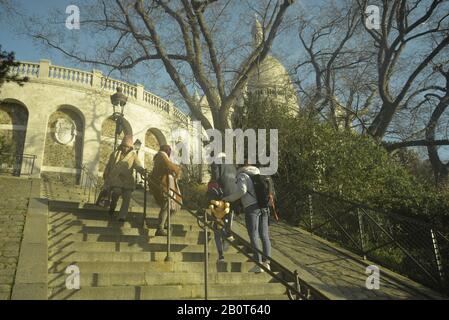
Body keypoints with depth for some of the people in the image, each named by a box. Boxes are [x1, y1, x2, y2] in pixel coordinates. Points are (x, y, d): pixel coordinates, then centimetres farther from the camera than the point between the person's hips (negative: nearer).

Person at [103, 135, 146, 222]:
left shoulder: (133, 155, 7)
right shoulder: (115, 153, 10)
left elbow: (138, 165, -7)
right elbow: (108, 166, 18)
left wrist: (143, 171, -28)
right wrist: (106, 177, 18)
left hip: (127, 180, 1)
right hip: (116, 179, -1)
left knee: (127, 198, -3)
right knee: (117, 191, -24)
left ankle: (122, 216, 8)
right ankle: (112, 206, 5)